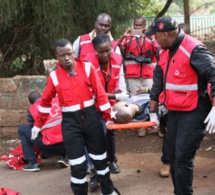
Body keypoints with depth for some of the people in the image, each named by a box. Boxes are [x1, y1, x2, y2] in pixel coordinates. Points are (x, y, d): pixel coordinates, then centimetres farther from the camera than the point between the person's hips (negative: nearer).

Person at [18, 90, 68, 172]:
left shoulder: (32, 109, 5)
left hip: (50, 146, -3)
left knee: (22, 129, 13)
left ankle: (32, 163, 8)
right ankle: (62, 157, 22)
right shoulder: (57, 100, 12)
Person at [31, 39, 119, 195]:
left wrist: (108, 116, -5)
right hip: (70, 121, -1)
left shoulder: (87, 68, -5)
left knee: (100, 157, 15)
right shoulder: (54, 76, -2)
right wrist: (38, 124, 13)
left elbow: (100, 93, -4)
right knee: (77, 163, 0)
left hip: (91, 117, 1)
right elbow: (45, 101, 9)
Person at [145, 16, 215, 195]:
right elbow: (159, 81, 18)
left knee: (183, 158, -9)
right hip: (173, 112, 9)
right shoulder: (165, 52, 8)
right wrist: (153, 111, 22)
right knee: (173, 156, 13)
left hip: (193, 113, -8)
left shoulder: (194, 50, -19)